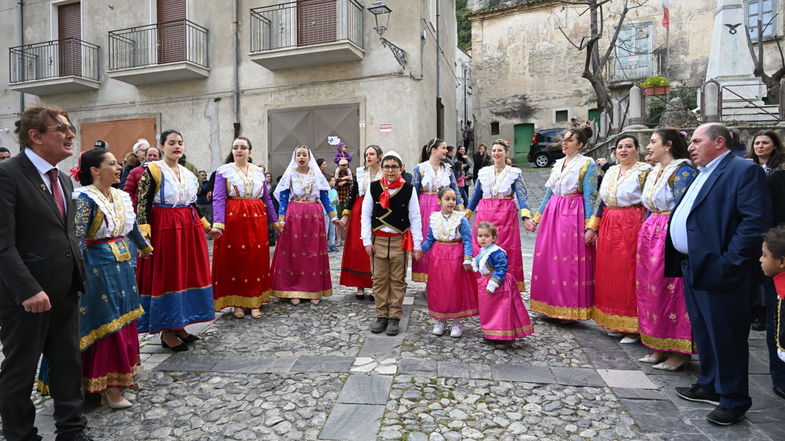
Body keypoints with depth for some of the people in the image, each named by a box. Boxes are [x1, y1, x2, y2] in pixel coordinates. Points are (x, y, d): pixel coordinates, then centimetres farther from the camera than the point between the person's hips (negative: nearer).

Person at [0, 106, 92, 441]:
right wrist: (28, 289, -23)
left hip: (65, 291, 8)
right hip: (27, 295, -7)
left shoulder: (63, 180, 12)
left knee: (69, 363, 15)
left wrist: (78, 276, 11)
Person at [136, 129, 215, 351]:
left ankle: (178, 326, 21)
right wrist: (144, 233, -19)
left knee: (187, 273, 9)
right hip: (163, 227, -7)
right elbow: (143, 204, -10)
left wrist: (207, 226, 16)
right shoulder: (153, 170, -5)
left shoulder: (188, 173, 15)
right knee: (165, 276, -1)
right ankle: (167, 332, 9)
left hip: (189, 228, 7)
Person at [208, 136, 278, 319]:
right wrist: (217, 224, -18)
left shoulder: (259, 171, 13)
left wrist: (274, 220, 14)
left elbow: (267, 198, 16)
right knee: (233, 260, 1)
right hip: (233, 219, -3)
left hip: (256, 220, 3)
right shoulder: (223, 171, 3)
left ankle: (255, 302, 14)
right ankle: (237, 302, 13)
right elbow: (218, 199, -6)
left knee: (257, 260, 4)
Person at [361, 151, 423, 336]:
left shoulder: (408, 189, -2)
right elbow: (366, 215, 3)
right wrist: (367, 241, -3)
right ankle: (381, 316, 20)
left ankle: (394, 318, 17)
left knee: (398, 280, 6)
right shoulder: (374, 188, 0)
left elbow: (415, 218, -1)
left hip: (400, 241, -1)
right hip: (378, 240, 1)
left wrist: (417, 244, -5)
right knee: (379, 280, 8)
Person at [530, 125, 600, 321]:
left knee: (570, 262, -3)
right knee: (548, 259, 7)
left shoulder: (587, 164, -2)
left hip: (573, 215, -6)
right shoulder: (558, 164, 16)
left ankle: (569, 310, 9)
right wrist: (537, 217, 18)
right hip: (552, 214, 6)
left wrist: (590, 227, -15)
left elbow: (590, 196, -8)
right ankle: (551, 305, 19)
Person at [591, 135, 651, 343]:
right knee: (609, 272, 9)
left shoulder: (644, 171, -4)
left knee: (629, 273, -3)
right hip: (609, 226, 7)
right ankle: (616, 323, 22)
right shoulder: (611, 171, 15)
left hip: (632, 226, -7)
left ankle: (633, 327, 9)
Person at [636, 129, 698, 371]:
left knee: (672, 291, -4)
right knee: (651, 289, 10)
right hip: (651, 235, 9)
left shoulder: (683, 170, -10)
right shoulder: (654, 172, 16)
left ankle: (679, 352, 9)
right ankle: (660, 348, 20)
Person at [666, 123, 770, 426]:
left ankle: (734, 401, 18)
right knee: (703, 333, 19)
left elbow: (756, 221, -19)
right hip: (693, 268, 9)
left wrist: (728, 262, -21)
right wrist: (683, 261, 12)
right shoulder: (702, 174, 17)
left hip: (718, 272, -9)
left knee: (726, 338, 3)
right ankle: (710, 386, 35)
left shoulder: (744, 171, -11)